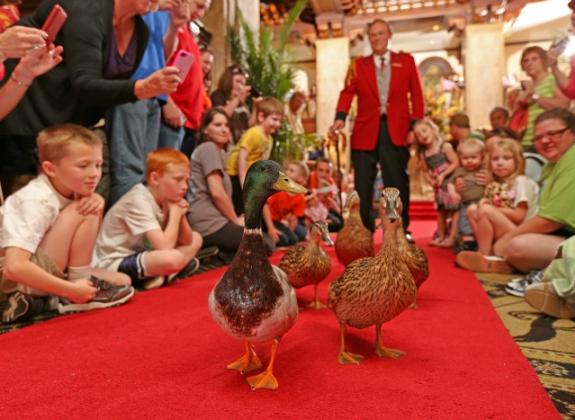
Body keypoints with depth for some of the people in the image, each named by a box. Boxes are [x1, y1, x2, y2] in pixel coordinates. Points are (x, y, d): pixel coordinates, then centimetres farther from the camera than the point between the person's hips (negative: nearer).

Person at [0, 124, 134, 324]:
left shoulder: (66, 187, -4)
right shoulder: (38, 202, -27)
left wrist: (96, 199, -19)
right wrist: (71, 290, -30)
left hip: (37, 273, 8)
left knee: (123, 282, 0)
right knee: (81, 213, -25)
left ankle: (41, 302, -3)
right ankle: (75, 290, -12)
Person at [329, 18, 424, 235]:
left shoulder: (406, 60, 12)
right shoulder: (358, 65, 12)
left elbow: (416, 95, 7)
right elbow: (347, 92, 0)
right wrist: (340, 117, -18)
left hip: (396, 131, 0)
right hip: (366, 131, 1)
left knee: (398, 183, 4)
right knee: (363, 186, 3)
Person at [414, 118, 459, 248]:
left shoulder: (445, 146, -10)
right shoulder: (423, 154, 5)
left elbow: (456, 163, -14)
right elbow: (425, 171, 13)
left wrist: (443, 175, -19)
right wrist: (431, 181, -5)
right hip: (438, 187, 6)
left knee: (454, 210, -5)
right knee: (441, 212, 16)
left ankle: (452, 237, -3)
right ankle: (441, 237, 27)